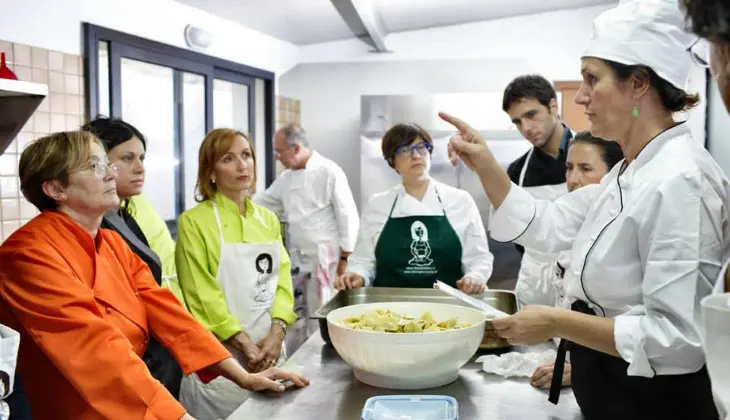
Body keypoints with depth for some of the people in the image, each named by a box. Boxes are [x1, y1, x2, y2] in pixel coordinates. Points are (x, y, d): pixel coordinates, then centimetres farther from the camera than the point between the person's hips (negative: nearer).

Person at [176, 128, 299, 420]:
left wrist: (276, 334, -9)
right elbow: (202, 295, -12)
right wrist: (245, 345, -14)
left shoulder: (268, 219, 8)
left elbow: (283, 278, 5)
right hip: (220, 353, -5)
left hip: (270, 347, 5)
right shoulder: (194, 221, -9)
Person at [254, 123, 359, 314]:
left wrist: (345, 259, -11)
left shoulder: (329, 172, -13)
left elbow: (348, 218, -13)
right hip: (297, 257, 7)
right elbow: (262, 202, 18)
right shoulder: (286, 177, 9)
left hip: (325, 257, -7)